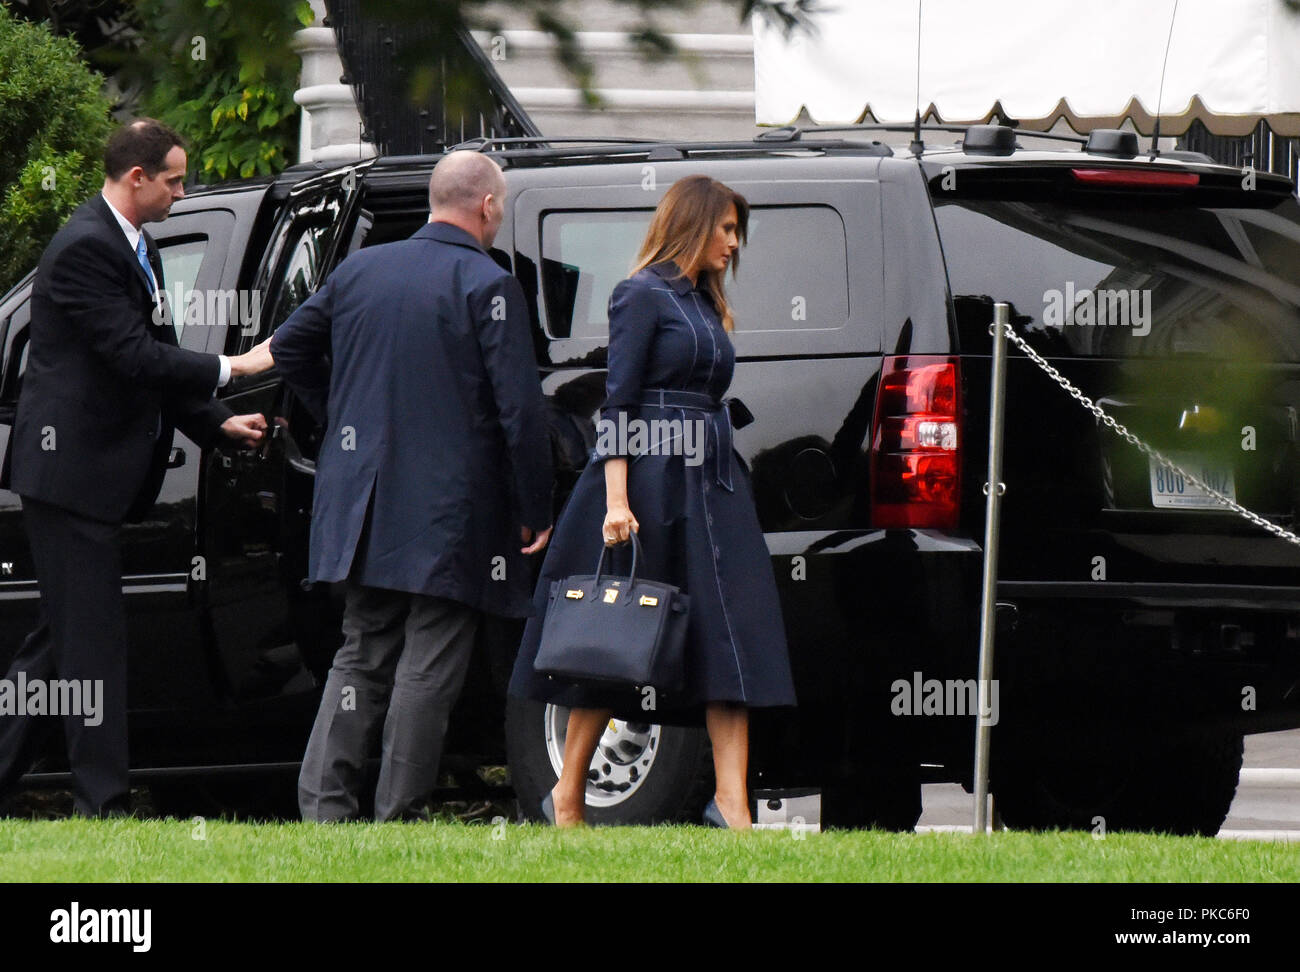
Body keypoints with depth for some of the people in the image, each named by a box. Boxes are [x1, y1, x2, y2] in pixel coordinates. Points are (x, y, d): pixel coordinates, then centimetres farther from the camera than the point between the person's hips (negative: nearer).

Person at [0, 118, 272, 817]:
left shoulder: (137, 250, 16)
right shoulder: (86, 249, -18)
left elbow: (155, 359, 21)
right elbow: (134, 358, -23)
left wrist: (218, 424, 12)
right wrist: (232, 367, -16)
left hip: (102, 471, 10)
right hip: (71, 470, -10)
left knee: (66, 635, 14)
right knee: (91, 637, -8)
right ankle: (101, 804, -7)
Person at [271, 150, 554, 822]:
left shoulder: (359, 269, 8)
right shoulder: (487, 286, -10)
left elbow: (288, 348, 20)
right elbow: (519, 408, -13)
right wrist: (535, 512, -5)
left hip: (365, 512, 6)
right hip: (450, 515, -6)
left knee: (361, 658, 13)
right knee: (429, 667, 0)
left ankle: (324, 805, 5)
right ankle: (397, 821, -1)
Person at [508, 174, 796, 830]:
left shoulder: (705, 304, 19)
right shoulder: (643, 295, -5)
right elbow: (618, 403, -11)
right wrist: (616, 499, -18)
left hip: (711, 482, 8)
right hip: (650, 479, -8)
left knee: (729, 640, -5)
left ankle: (732, 805, -11)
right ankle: (568, 795, 8)